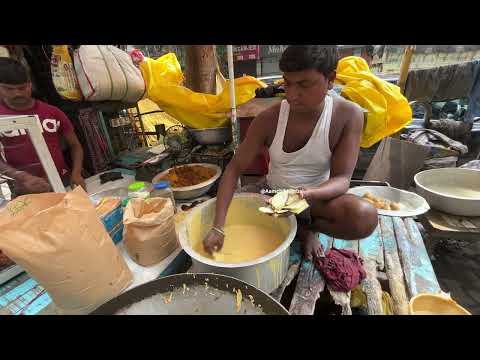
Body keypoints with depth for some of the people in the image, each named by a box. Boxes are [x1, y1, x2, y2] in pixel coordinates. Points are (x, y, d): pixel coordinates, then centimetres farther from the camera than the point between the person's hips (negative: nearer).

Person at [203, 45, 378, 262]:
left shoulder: (348, 115, -16)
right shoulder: (269, 119, -16)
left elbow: (342, 178, -18)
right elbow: (234, 169, -17)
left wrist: (310, 194, -42)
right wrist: (218, 227, -26)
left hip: (317, 197, 0)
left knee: (365, 217, -31)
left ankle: (300, 223, -1)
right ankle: (303, 228, 3)